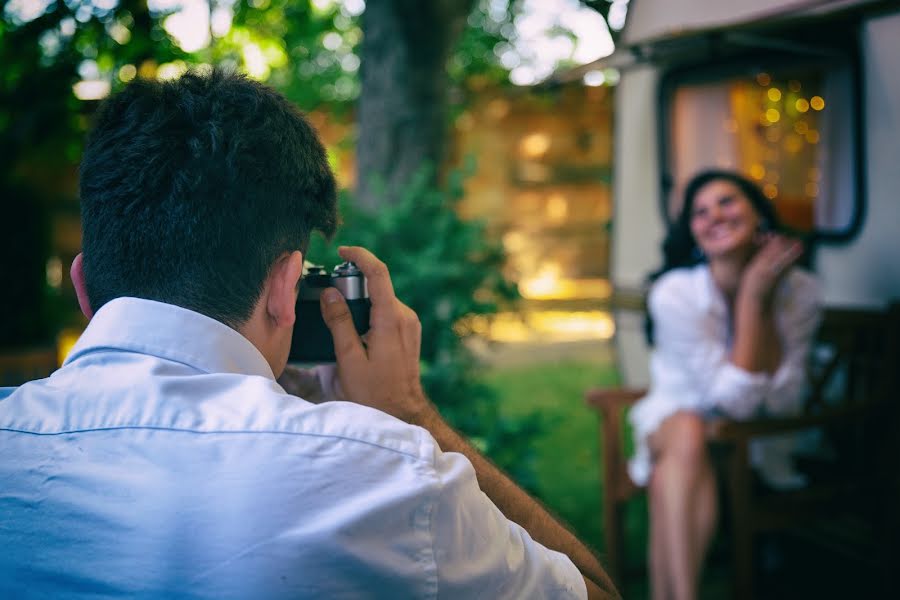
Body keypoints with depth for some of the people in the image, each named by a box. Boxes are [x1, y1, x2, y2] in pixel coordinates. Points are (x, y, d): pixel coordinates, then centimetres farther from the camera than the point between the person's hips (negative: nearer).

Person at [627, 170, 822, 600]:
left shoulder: (799, 290, -12)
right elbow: (734, 402, -22)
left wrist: (763, 301, -22)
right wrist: (751, 299, -27)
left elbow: (781, 405, -17)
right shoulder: (674, 294, -20)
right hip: (672, 421, -2)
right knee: (687, 430, -38)